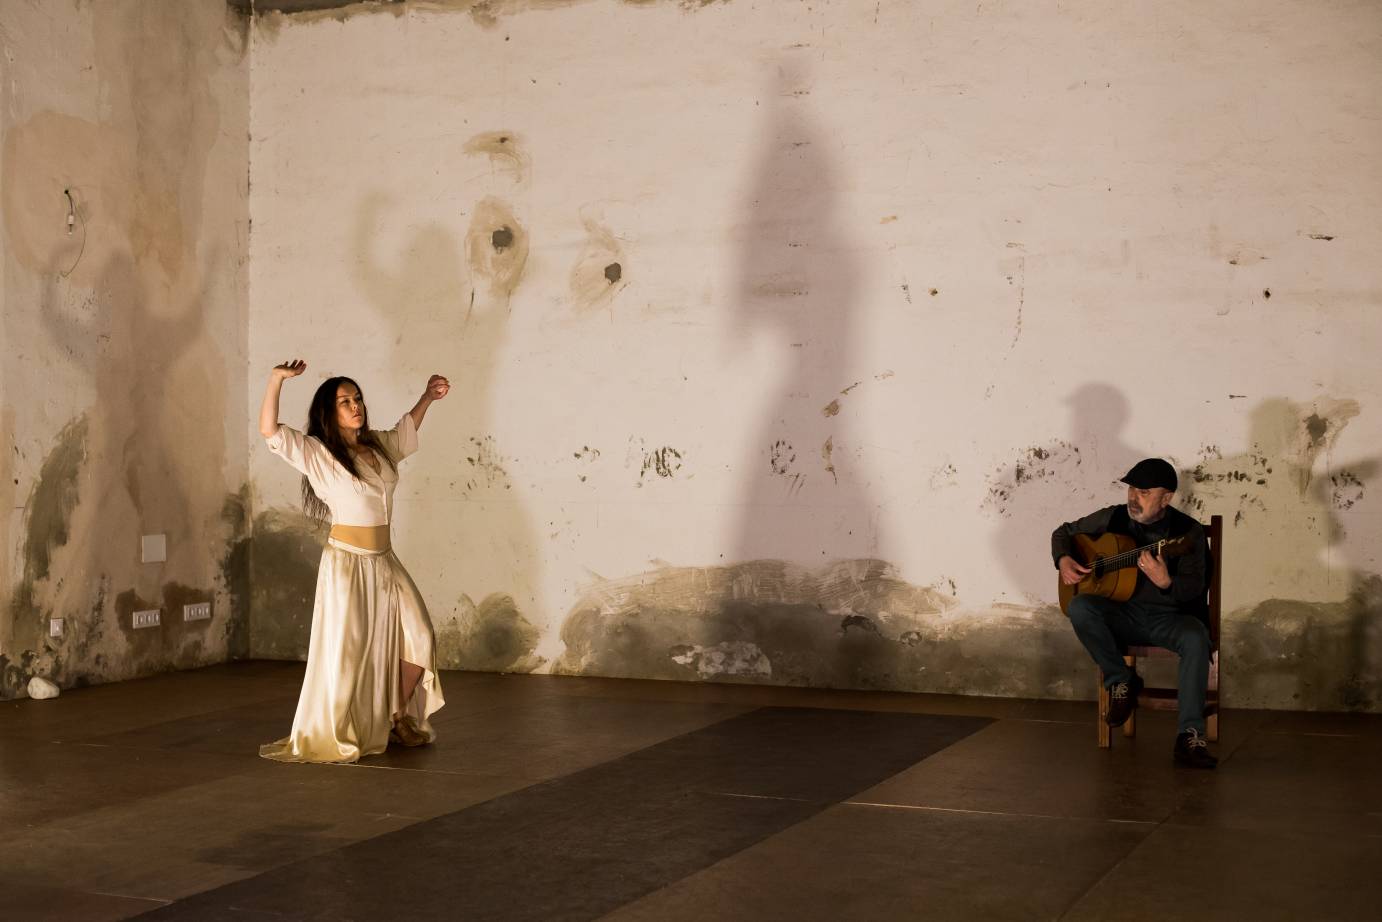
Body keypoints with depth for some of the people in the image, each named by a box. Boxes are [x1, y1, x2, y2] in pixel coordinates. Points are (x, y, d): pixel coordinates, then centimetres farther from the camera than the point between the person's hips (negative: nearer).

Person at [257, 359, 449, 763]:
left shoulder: (378, 446, 11)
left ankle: (399, 719, 23)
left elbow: (405, 430, 35)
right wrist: (276, 379, -29)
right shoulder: (318, 453, -7)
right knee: (346, 650, -2)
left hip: (385, 562, 6)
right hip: (347, 562, -6)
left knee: (418, 638, 6)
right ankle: (330, 738, 12)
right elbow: (269, 430, -21)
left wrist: (427, 397, 32)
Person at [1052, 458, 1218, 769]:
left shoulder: (1188, 531, -7)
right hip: (1122, 612, 3)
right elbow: (1064, 531, 16)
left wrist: (1165, 582, -39)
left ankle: (1190, 735, -33)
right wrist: (1063, 560, -6)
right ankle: (1121, 681, -9)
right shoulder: (1113, 518, 2)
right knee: (1080, 607, -28)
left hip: (1169, 617, -2)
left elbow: (1194, 588, -16)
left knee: (1196, 638, -36)